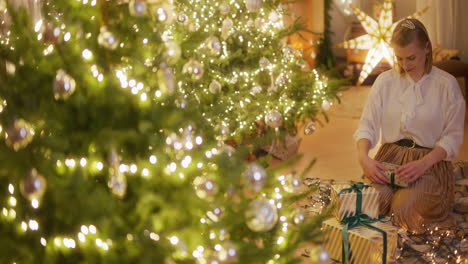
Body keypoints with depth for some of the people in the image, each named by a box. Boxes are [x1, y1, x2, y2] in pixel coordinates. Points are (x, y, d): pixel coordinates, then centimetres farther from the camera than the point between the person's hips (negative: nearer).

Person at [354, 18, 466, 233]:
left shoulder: (446, 84, -3)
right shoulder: (385, 81, 5)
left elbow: (453, 136, -4)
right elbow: (367, 125, 3)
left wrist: (423, 164, -20)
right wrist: (363, 157, -17)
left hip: (430, 161, -2)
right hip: (389, 157, 2)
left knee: (404, 209, -27)